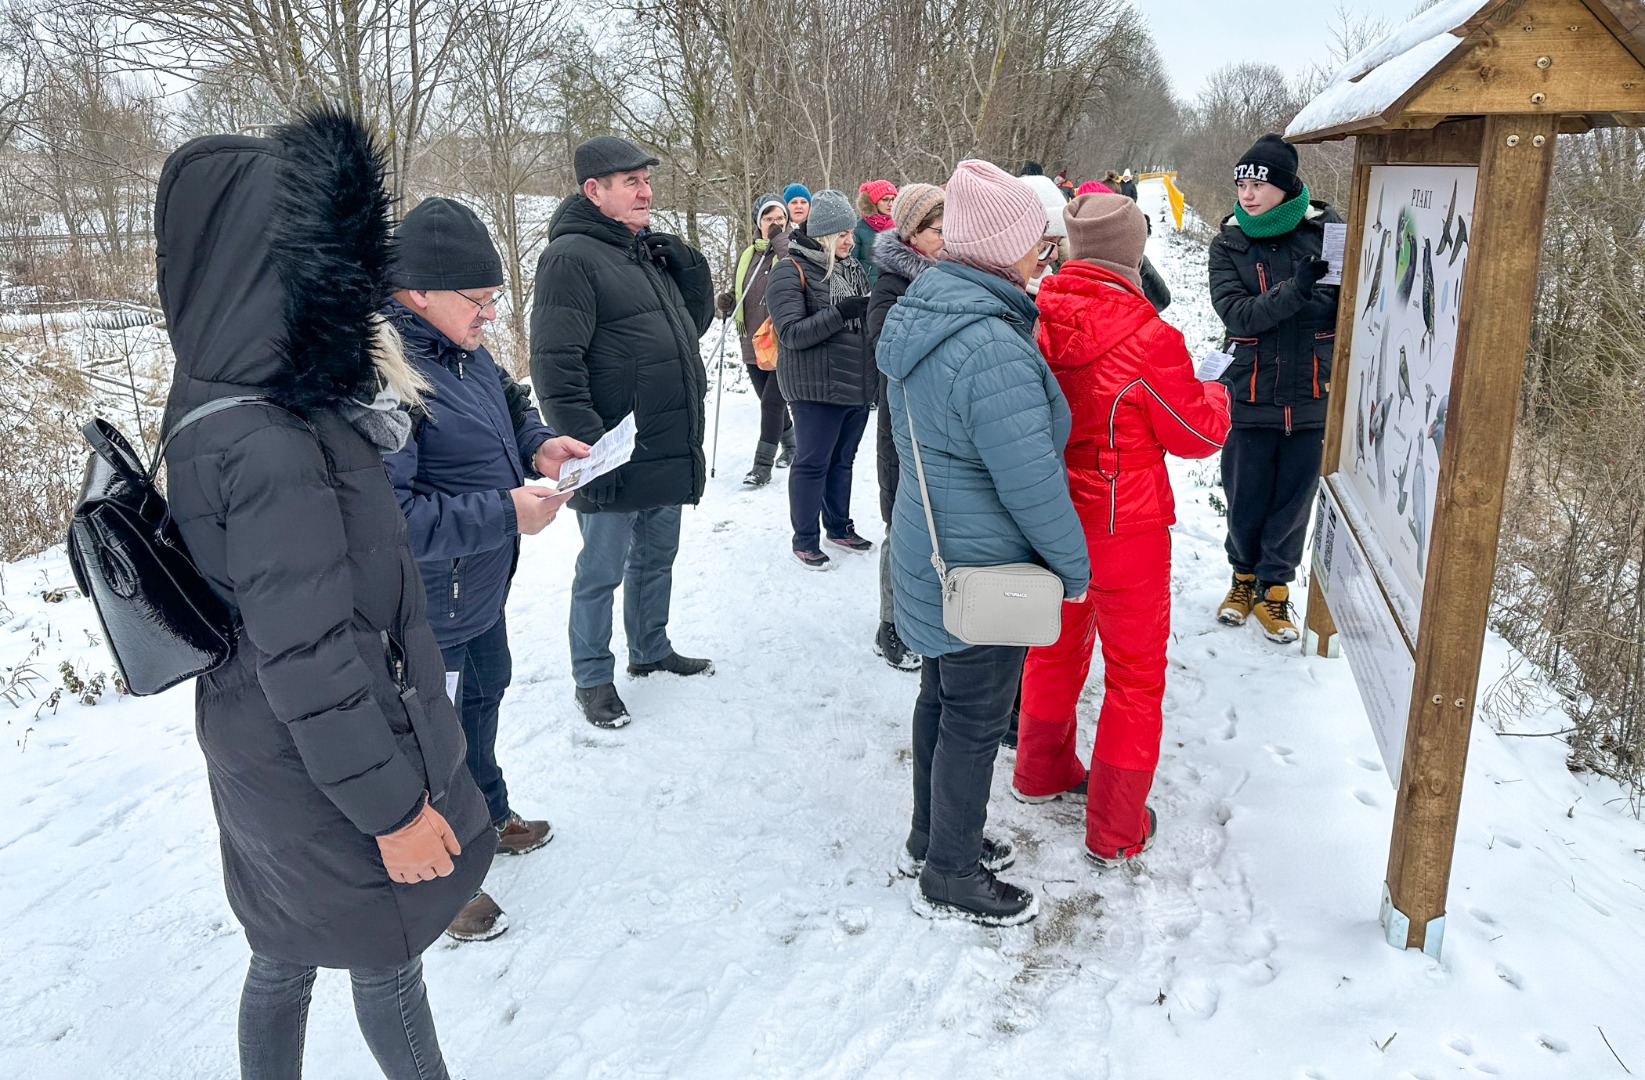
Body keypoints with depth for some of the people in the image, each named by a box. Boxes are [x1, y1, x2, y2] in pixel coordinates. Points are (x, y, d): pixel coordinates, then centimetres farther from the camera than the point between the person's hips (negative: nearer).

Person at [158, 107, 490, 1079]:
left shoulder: (216, 397, -2)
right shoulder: (270, 449, -31)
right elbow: (309, 660, -27)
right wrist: (391, 805, -20)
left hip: (264, 751, 8)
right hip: (323, 773, -8)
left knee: (286, 954, 26)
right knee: (388, 960, 16)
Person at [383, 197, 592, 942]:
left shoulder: (460, 347, -1)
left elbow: (508, 405, 18)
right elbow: (384, 515, -34)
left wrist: (539, 445, -3)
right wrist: (503, 514, -31)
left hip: (480, 592, 10)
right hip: (426, 613, -10)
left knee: (484, 695, 28)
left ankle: (488, 818, 53)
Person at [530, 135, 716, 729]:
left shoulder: (648, 251, 13)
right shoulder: (571, 256, -14)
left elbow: (696, 320, 18)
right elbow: (555, 365, -20)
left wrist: (686, 259, 1)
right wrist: (589, 447, -23)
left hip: (670, 453, 8)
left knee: (656, 558, 21)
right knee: (602, 572, 6)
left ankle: (650, 649, 39)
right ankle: (593, 678, 21)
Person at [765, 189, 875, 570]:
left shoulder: (853, 267, 11)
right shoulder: (791, 272, -9)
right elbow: (791, 333, -17)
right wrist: (841, 313, -25)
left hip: (858, 385, 7)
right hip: (817, 388, -7)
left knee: (843, 460, 17)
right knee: (812, 463, 2)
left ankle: (839, 528, 32)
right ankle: (805, 541, 14)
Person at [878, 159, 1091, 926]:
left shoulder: (921, 313, 3)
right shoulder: (992, 350, -28)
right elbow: (1032, 483, -26)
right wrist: (1074, 566, -12)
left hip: (931, 551, 9)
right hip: (985, 570, -9)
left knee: (942, 698, 22)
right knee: (975, 721, 6)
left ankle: (932, 837, 40)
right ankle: (951, 879, 23)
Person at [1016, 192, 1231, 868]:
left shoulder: (1037, 320, -9)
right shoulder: (1147, 338, -23)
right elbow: (1197, 434, -8)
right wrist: (1216, 394, 11)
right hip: (1124, 530, -5)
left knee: (1057, 646, 25)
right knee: (1135, 673, 11)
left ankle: (1042, 774, 44)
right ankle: (1115, 831, 21)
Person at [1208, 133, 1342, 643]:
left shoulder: (1327, 232, -5)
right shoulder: (1229, 244, -2)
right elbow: (1236, 313, -16)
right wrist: (1295, 291, -29)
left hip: (1312, 396, -1)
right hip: (1251, 396, 1)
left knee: (1293, 501, 9)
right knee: (1245, 499, 13)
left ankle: (1273, 590, 27)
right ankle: (1245, 576, 37)